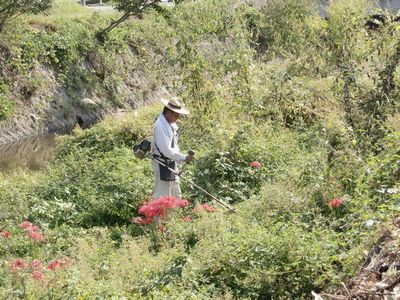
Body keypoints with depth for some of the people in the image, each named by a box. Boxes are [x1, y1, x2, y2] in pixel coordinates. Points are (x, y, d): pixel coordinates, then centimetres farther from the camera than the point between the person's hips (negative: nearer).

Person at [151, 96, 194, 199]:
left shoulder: (171, 124, 8)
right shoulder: (160, 126, -23)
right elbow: (166, 150, -27)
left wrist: (179, 162, 14)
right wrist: (184, 158, -24)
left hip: (171, 164, 10)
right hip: (162, 165, -10)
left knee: (176, 196, 17)